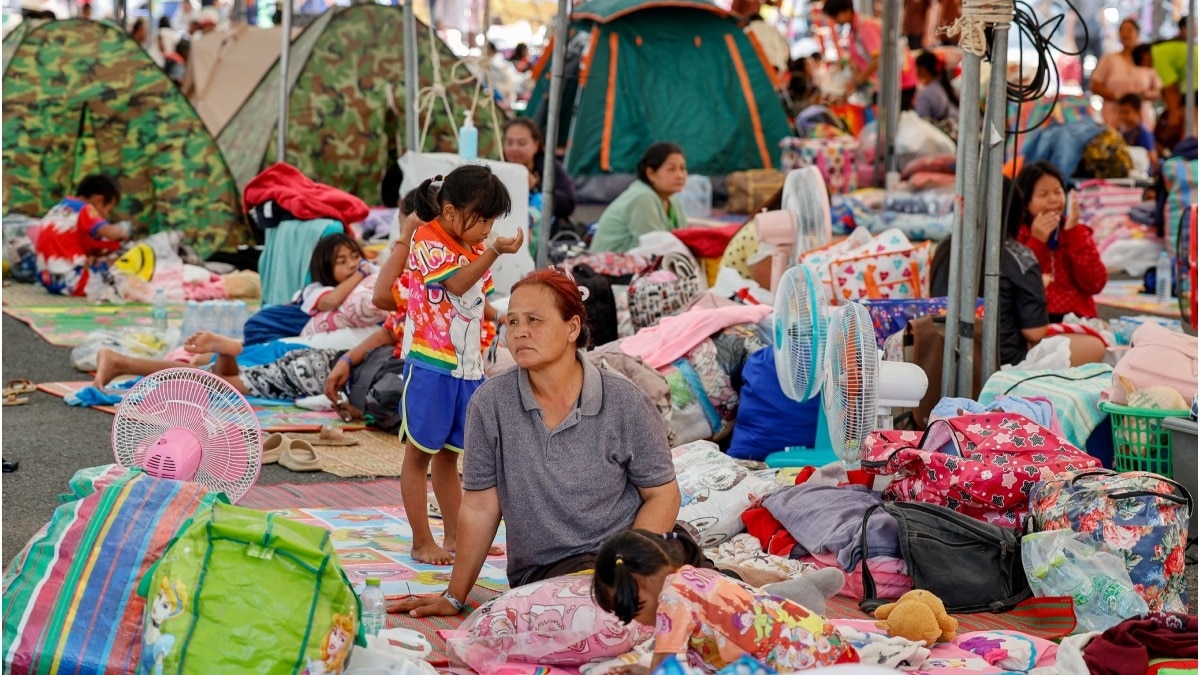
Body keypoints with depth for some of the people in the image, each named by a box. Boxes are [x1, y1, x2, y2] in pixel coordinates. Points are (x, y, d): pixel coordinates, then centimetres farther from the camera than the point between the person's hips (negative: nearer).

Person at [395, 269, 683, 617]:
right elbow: (480, 508, 6)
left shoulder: (625, 403, -2)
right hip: (538, 573, -1)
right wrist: (454, 598, 9)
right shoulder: (491, 402, -1)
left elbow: (662, 495, 3)